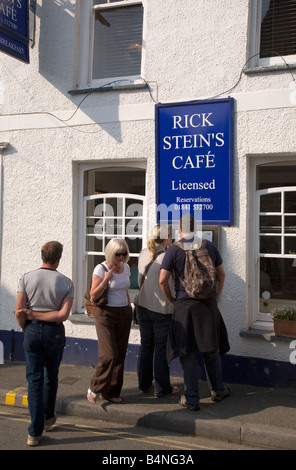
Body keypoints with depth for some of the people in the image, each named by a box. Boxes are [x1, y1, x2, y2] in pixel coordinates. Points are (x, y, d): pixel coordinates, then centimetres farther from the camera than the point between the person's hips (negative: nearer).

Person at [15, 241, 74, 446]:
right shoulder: (66, 283, -6)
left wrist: (26, 328, 9)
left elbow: (19, 312, -9)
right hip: (54, 332, 0)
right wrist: (36, 314, -9)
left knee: (35, 379, 4)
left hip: (32, 330, 0)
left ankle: (36, 432, 3)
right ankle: (48, 416, 37)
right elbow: (63, 315, -15)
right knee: (51, 376, 20)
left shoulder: (27, 278, -6)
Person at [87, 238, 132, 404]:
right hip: (106, 314, -6)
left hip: (124, 314, 6)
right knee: (109, 355, -11)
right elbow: (93, 296, -13)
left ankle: (112, 392, 18)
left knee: (120, 355, 6)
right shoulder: (101, 269, -10)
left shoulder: (126, 268, 7)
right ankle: (94, 388, 9)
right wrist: (106, 280, -24)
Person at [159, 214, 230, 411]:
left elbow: (163, 280, -8)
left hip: (185, 306, -3)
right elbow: (221, 274, 12)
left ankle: (191, 399, 10)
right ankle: (218, 390, 29)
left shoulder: (174, 249, -6)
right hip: (208, 305, 3)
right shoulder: (210, 246, 4)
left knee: (188, 353, 5)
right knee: (211, 350, 17)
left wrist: (172, 300, 7)